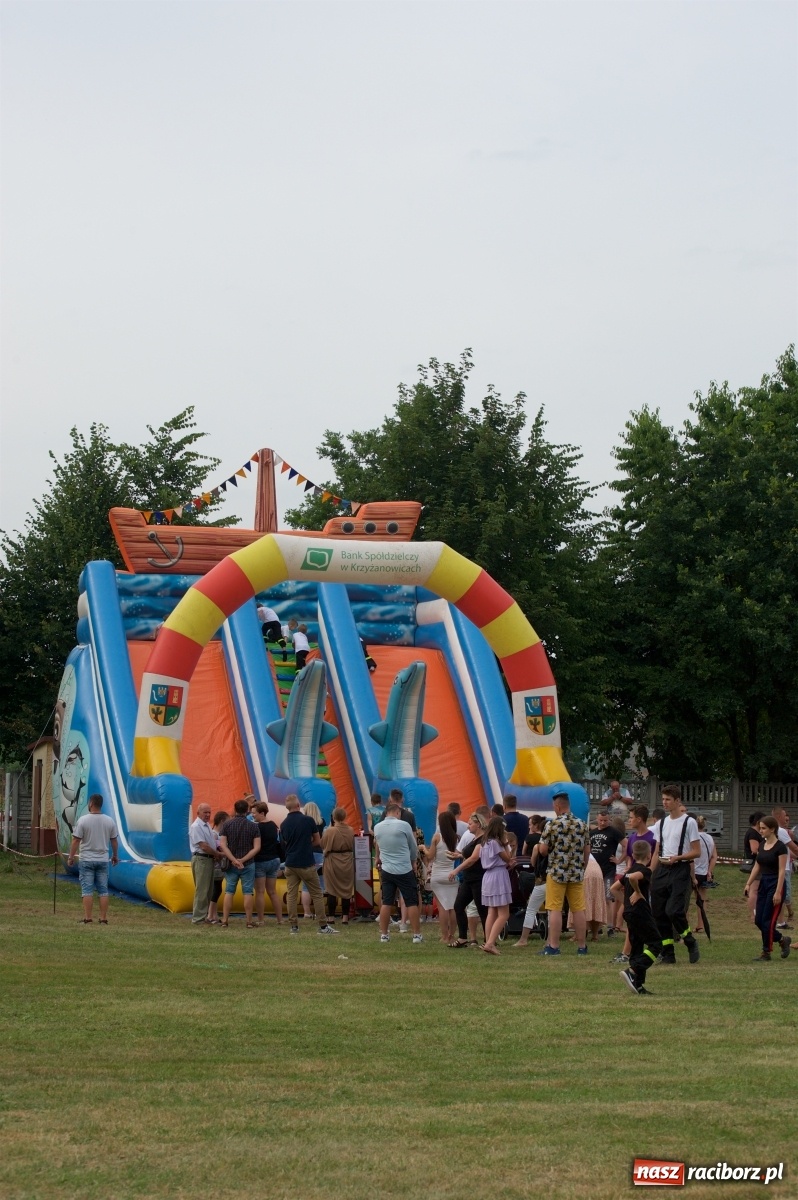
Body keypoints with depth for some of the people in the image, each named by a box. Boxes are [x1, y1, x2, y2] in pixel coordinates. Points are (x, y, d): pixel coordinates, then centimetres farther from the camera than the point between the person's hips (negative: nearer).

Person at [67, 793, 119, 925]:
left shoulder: (83, 820, -10)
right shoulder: (109, 821, 2)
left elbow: (75, 841, -10)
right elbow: (114, 840, 9)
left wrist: (71, 857, -1)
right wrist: (115, 855, 23)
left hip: (87, 860, -3)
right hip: (103, 860, 3)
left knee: (87, 890, -2)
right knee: (103, 890, 6)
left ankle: (87, 919, -5)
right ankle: (103, 919, 5)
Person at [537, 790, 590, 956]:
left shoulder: (552, 824, -9)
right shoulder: (582, 824, 5)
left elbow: (543, 849, -10)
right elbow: (587, 850, 9)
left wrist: (540, 844, 13)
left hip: (557, 873, -4)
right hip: (577, 874, 4)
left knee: (555, 910, -2)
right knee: (578, 910, 6)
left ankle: (553, 946, -3)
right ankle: (581, 946, 9)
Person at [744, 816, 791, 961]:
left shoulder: (780, 847, -13)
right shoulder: (761, 845, 9)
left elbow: (782, 871, -15)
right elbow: (757, 866, 15)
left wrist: (778, 892, -19)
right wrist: (748, 884, 7)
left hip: (775, 884, -8)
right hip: (763, 884, 8)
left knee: (768, 920, -5)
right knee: (759, 921, 6)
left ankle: (766, 953, 5)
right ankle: (782, 939, 25)